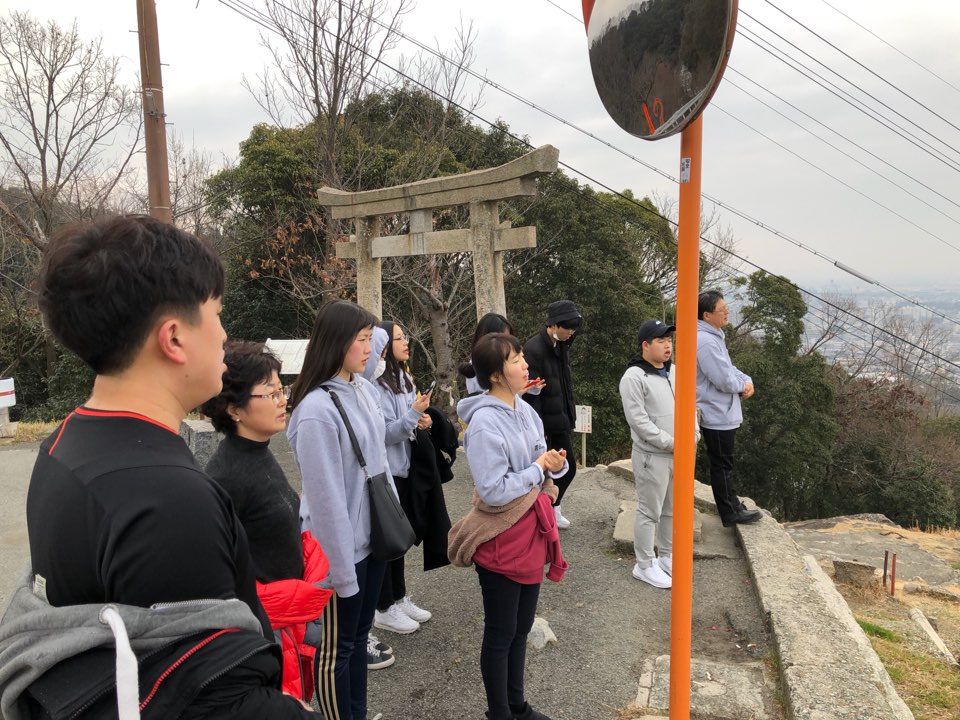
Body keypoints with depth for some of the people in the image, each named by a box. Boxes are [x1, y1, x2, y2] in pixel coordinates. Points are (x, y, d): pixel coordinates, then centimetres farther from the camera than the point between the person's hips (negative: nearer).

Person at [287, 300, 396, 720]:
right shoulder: (316, 409, -24)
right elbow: (326, 497, -22)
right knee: (337, 647, 12)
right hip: (341, 548, -8)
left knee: (359, 635, 23)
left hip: (372, 536, 8)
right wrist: (341, 568, -17)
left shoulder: (364, 389, 1)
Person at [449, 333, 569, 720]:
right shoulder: (484, 422, -23)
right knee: (501, 633, 11)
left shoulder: (525, 410, 2)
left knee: (522, 627, 22)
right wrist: (538, 468, -17)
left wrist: (556, 463, -11)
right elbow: (494, 491, -26)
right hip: (501, 539, -8)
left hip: (531, 530, 8)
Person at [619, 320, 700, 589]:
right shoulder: (634, 377, -17)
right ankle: (644, 565, 16)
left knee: (672, 510, 19)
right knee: (650, 512, 3)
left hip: (680, 454, 8)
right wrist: (670, 443, -20)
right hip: (652, 456, -8)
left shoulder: (675, 372, 9)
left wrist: (692, 435, 0)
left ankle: (667, 556, 35)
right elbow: (638, 420, -21)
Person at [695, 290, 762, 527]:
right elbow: (724, 380, -26)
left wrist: (747, 381, -2)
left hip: (721, 413, 10)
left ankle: (731, 504, 32)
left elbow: (729, 368, 17)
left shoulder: (713, 336, 11)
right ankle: (730, 513, 15)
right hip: (718, 416, -10)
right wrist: (742, 386, -6)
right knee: (722, 465, 3)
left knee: (723, 463, 19)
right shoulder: (706, 341, -24)